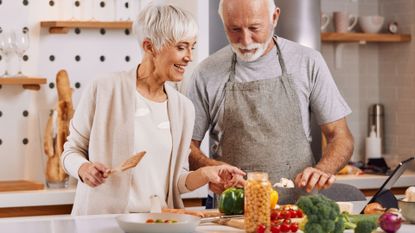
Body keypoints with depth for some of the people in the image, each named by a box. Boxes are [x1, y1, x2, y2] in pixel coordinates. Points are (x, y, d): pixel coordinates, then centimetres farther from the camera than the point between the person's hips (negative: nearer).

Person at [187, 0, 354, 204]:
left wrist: (322, 170, -14)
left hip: (299, 205, 0)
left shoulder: (307, 62, 4)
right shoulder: (207, 72, 4)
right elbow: (188, 146, 10)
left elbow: (341, 137, 6)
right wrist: (211, 168, -11)